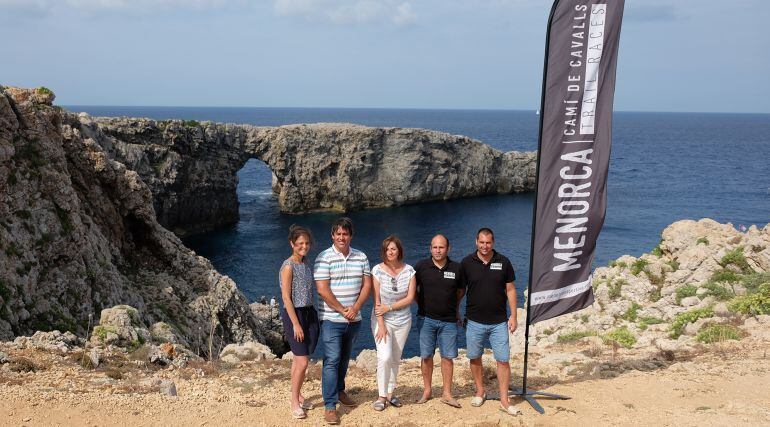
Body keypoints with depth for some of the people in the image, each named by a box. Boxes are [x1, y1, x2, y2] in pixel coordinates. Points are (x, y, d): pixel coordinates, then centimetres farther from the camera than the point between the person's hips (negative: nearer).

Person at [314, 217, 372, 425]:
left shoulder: (361, 257, 6)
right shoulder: (324, 258, -10)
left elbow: (367, 285, 4)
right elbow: (323, 290, -15)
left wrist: (355, 308, -10)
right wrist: (342, 310, -13)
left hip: (354, 319, 5)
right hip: (331, 319, -5)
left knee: (344, 358, 18)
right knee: (332, 361, -8)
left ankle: (339, 390, 38)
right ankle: (330, 406, -5)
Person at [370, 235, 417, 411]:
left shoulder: (409, 270, -3)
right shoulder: (378, 270, -9)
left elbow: (410, 298, -6)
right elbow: (377, 300, -11)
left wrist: (389, 307, -15)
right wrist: (381, 325, -15)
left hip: (403, 321, 3)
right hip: (382, 320, -3)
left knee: (396, 358, 9)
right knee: (385, 357, -15)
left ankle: (390, 393, 22)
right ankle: (381, 396, -2)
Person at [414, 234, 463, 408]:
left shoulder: (456, 268, 0)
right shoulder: (421, 266, -3)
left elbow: (461, 290, 15)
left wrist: (455, 307, 12)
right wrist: (421, 304, 5)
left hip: (448, 320, 1)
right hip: (427, 318, 0)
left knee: (448, 357, 3)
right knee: (426, 356, 5)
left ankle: (447, 394, 12)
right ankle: (427, 391, 18)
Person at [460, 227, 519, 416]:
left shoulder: (503, 262, -2)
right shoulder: (467, 263, -3)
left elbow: (510, 290, 2)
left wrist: (513, 316, -1)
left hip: (499, 322, 0)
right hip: (474, 322, 0)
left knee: (503, 360, -1)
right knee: (475, 358, 10)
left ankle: (504, 401, 7)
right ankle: (480, 392, 29)